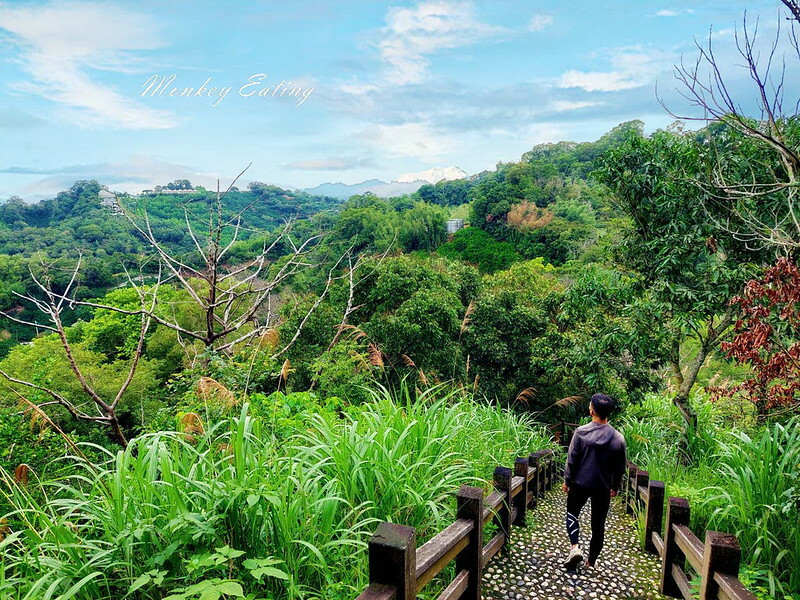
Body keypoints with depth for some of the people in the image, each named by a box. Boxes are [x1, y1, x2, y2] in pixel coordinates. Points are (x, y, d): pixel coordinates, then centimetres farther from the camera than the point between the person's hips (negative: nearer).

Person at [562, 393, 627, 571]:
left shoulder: (581, 432, -14)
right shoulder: (618, 438, -8)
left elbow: (571, 459, -10)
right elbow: (620, 468, 1)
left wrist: (567, 480, 2)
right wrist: (615, 487, 15)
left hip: (580, 484, -1)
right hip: (603, 487, 1)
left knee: (572, 513, 19)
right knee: (598, 524, 14)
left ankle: (575, 547, -1)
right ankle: (591, 561, 22)